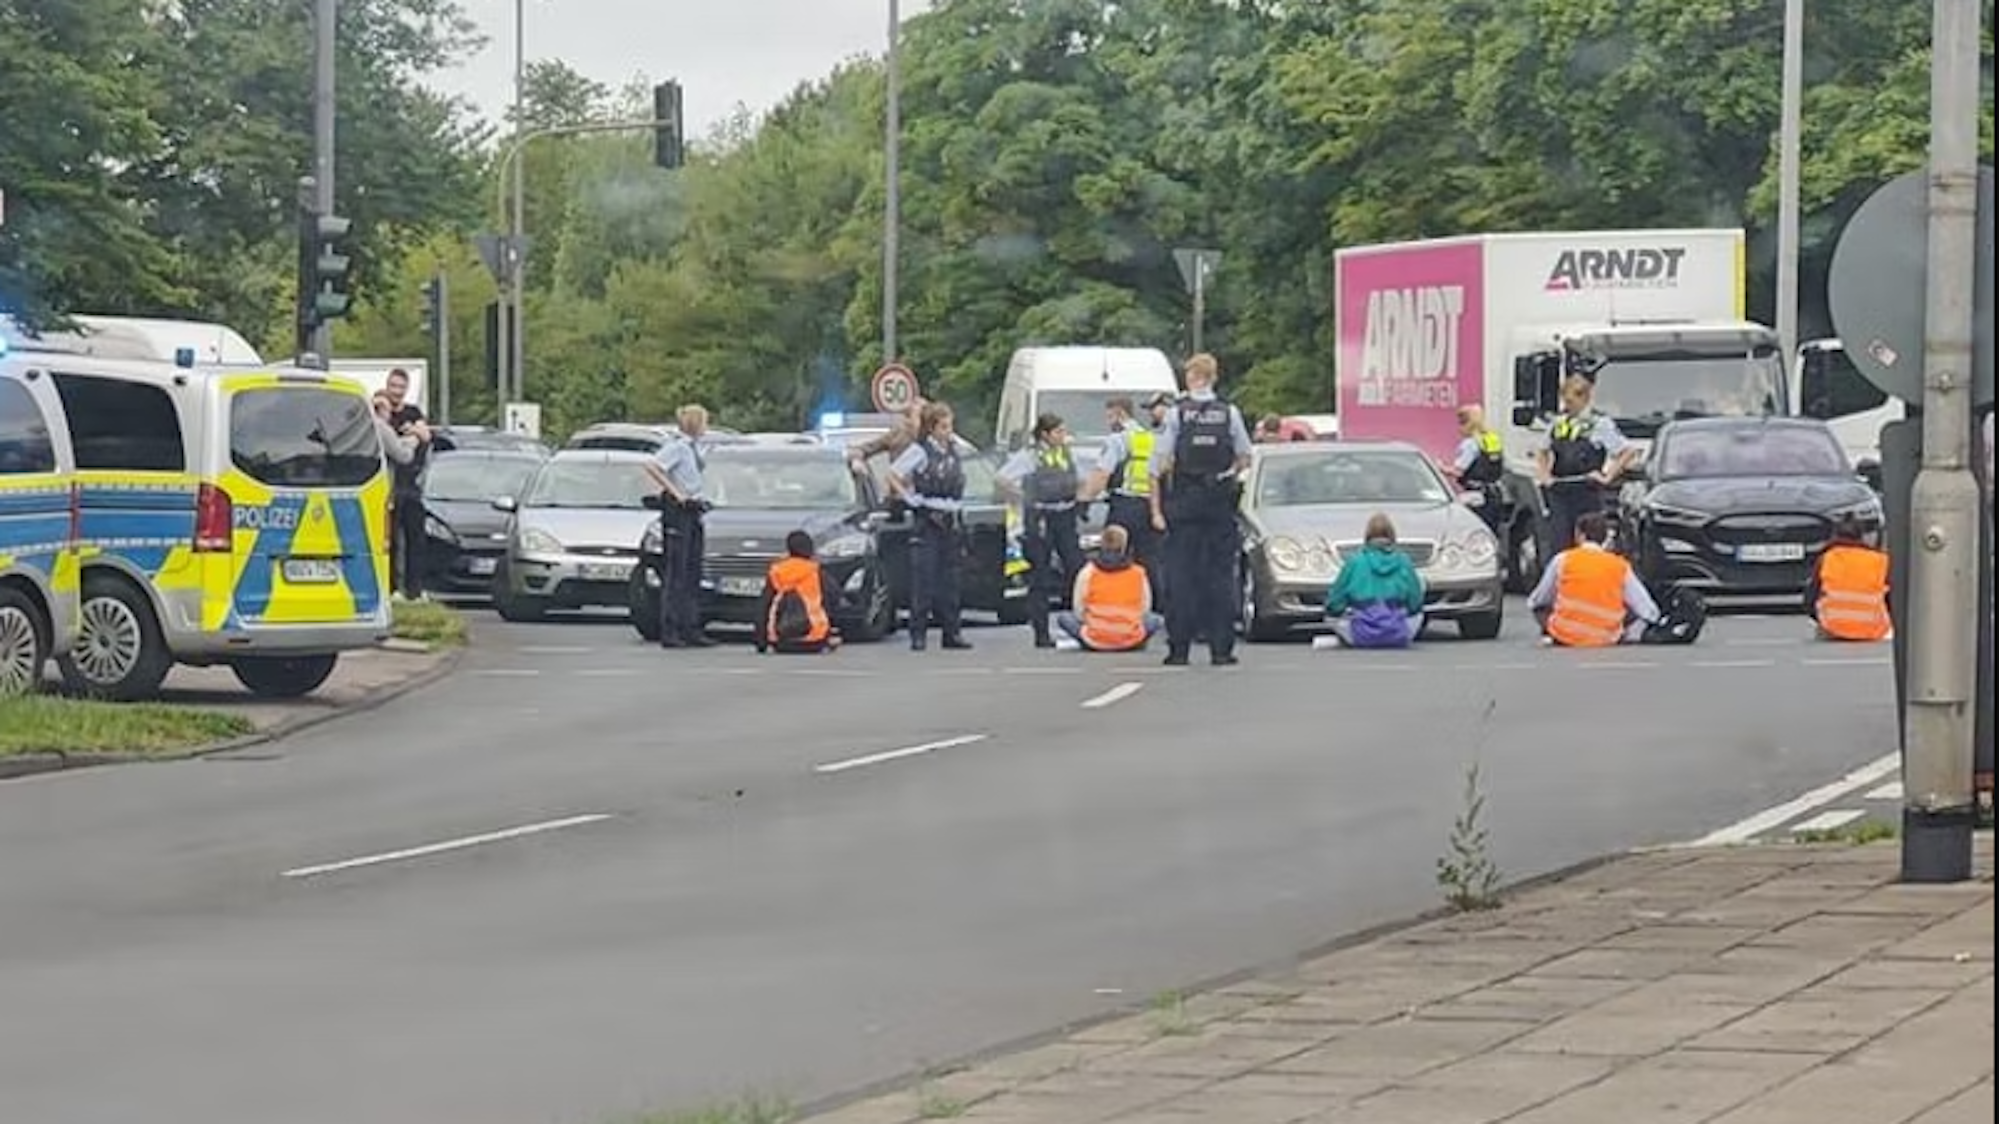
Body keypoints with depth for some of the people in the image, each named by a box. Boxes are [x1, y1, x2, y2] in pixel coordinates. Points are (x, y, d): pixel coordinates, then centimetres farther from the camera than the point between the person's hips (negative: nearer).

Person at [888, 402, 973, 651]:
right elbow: (893, 476, -11)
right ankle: (918, 635, -7)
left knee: (950, 580, 7)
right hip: (927, 520, -6)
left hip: (950, 519, 6)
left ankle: (952, 632, 11)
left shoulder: (952, 451, 12)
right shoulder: (919, 450, -7)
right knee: (923, 580, -8)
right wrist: (910, 498, -11)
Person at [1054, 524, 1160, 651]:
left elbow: (1079, 612, -2)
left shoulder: (1088, 573, -8)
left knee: (1064, 618, 24)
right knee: (1156, 620, 29)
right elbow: (1145, 610, 3)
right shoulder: (1139, 574, -5)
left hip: (1095, 642, 0)